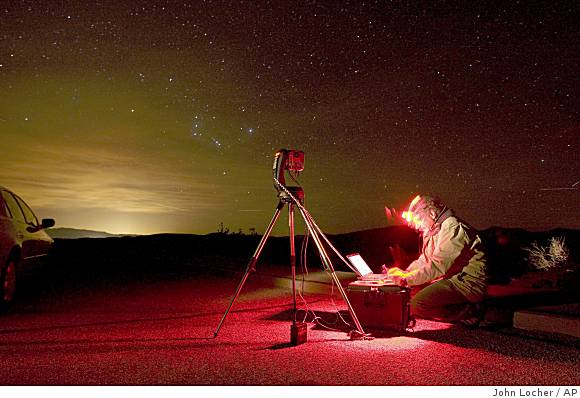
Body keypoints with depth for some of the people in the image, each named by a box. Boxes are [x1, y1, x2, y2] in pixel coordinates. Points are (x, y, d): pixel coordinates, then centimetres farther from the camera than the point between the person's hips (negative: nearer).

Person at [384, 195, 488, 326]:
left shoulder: (451, 228, -17)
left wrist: (407, 279, -18)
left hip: (468, 284, -11)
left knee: (418, 304, -21)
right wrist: (405, 272, 7)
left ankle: (468, 313, -8)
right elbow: (425, 260, 22)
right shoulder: (435, 230, 16)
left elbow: (438, 266, -23)